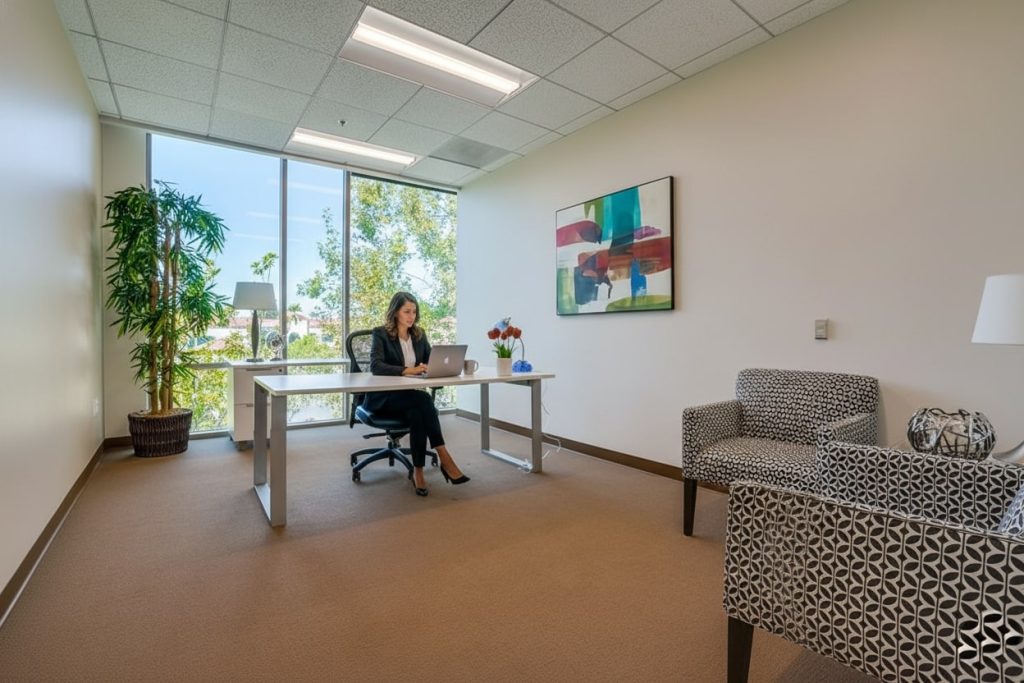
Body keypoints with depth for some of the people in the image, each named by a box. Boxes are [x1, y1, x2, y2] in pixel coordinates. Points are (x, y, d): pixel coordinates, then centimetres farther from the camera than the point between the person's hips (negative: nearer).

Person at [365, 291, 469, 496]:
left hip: (409, 397, 5)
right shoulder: (380, 333, -6)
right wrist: (407, 370, -34)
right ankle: (443, 458, -31)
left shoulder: (419, 334, 10)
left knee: (416, 413, -33)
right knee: (423, 399, -34)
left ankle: (418, 471, -27)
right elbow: (376, 366, -22)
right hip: (383, 398, -4)